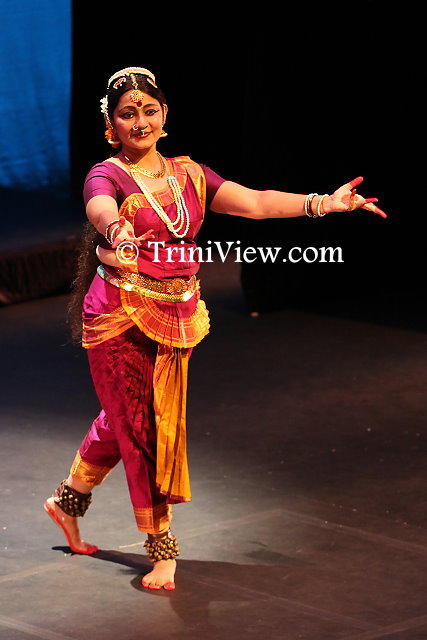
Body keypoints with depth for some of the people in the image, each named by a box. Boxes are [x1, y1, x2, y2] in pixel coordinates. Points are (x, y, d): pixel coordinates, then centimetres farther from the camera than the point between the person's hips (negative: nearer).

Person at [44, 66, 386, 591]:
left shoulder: (188, 175, 7)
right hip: (120, 317, -5)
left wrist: (324, 203, -14)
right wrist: (118, 229, -58)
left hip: (173, 320, 5)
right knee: (139, 428, -2)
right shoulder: (106, 176, -9)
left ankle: (68, 501, 37)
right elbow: (101, 210, -33)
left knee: (124, 421, 15)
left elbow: (255, 202, -2)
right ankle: (161, 548, 6)